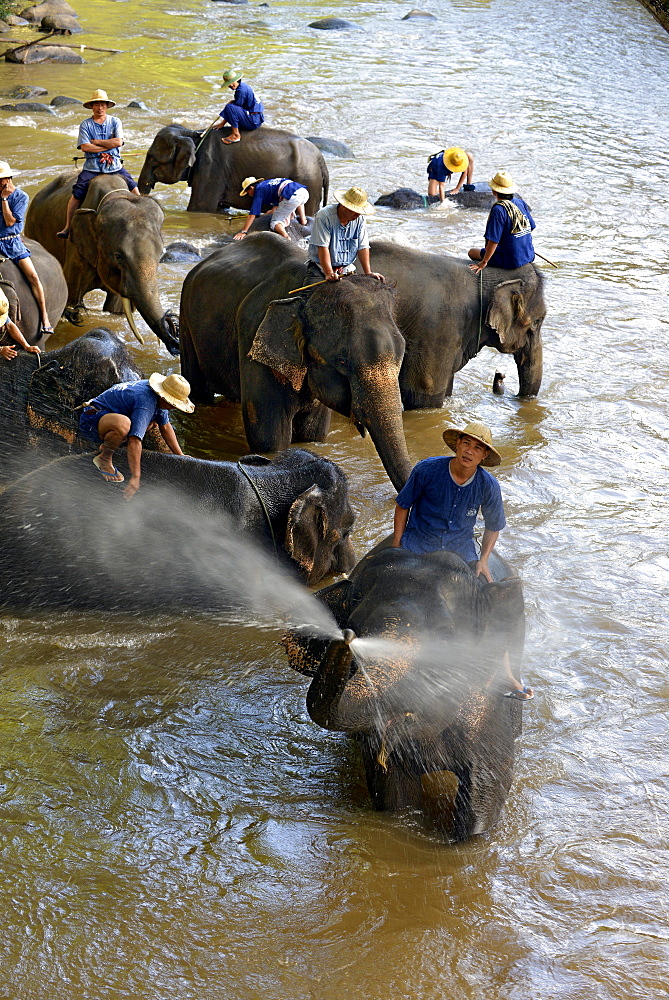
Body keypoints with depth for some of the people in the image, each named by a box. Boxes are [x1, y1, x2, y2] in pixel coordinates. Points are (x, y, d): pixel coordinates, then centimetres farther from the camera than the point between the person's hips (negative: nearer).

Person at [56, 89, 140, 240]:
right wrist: (108, 145, -8)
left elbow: (118, 142, -8)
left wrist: (96, 142, -7)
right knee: (77, 193, -15)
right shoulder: (86, 124, 3)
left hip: (114, 165, 1)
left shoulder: (115, 121, 6)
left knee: (134, 188, -10)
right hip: (92, 166, -1)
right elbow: (85, 147, -10)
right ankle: (68, 227, -6)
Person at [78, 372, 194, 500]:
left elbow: (165, 427, 14)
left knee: (150, 421, 16)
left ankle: (106, 446, 10)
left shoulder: (158, 396, 1)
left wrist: (180, 456, 11)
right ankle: (104, 458, -11)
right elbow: (135, 441, -37)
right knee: (123, 425, -40)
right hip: (90, 419, -10)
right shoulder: (147, 403, -29)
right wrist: (135, 478, -41)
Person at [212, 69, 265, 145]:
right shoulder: (242, 85, 10)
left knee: (230, 107, -27)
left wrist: (223, 123, -9)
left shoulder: (241, 90, -20)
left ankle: (235, 135, -20)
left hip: (254, 120, -11)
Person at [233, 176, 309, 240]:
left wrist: (243, 232, 8)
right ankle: (303, 220, 30)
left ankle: (286, 237, -21)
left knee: (275, 222, 4)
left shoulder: (259, 189, 10)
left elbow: (253, 214, 6)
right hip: (305, 192, 8)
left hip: (292, 197, -8)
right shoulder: (268, 184, 33)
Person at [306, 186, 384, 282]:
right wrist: (329, 274, -30)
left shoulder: (359, 219, 1)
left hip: (346, 268, 5)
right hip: (321, 268, -4)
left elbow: (363, 247, 1)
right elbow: (323, 248, -21)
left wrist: (368, 273, -9)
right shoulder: (324, 216, -15)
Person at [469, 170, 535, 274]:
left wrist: (484, 262, -17)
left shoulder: (498, 210, -22)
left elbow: (494, 240, -23)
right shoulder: (520, 203, 1)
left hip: (511, 261, -8)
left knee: (472, 252, 11)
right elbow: (531, 226, 12)